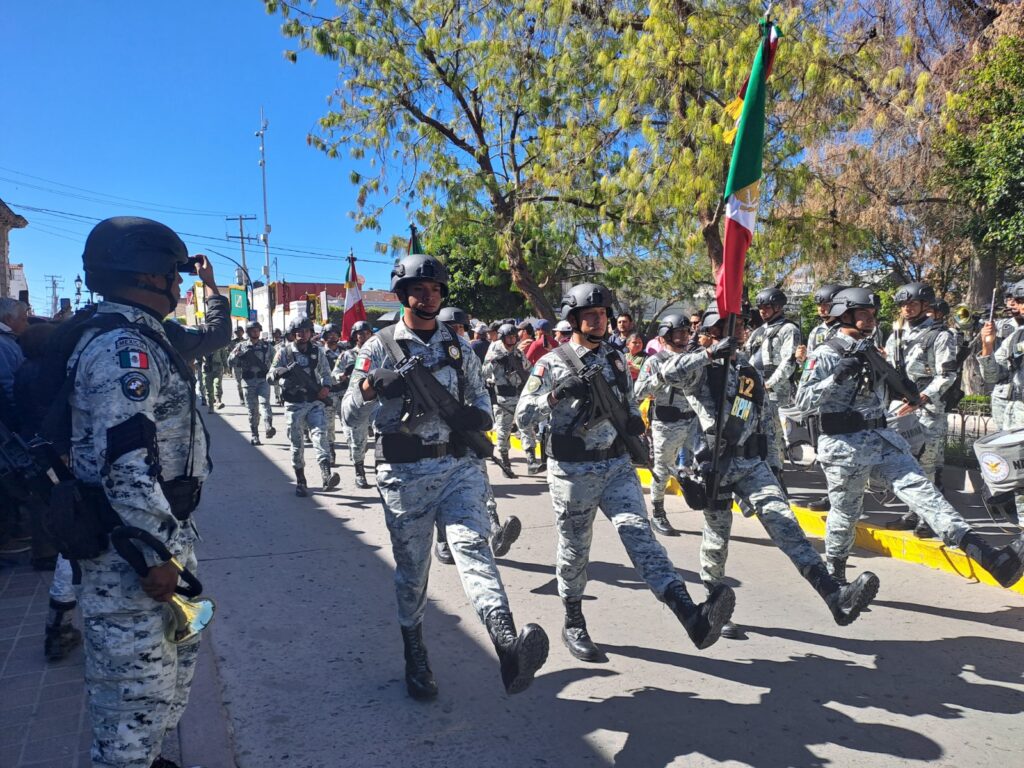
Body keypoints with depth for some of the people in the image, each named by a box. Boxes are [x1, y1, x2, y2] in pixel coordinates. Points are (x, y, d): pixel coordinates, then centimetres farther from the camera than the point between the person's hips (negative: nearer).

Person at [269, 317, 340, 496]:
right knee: (297, 443, 4)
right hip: (294, 404, -1)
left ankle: (326, 476, -28)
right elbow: (270, 376, -2)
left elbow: (326, 373, 17)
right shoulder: (284, 352, 0)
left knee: (320, 435, -17)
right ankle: (300, 481, 17)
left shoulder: (317, 351, 6)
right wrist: (282, 371, -24)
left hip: (315, 402, 1)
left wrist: (326, 386, -4)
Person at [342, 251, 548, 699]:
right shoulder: (380, 347, 1)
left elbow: (480, 397, 20)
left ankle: (507, 646, -37)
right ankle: (415, 658, 29)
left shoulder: (459, 347, 11)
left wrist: (480, 416, -5)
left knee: (472, 545, -20)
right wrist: (368, 387, -24)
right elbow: (349, 416, -1)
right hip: (405, 474, -1)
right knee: (411, 570, 8)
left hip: (459, 465, 2)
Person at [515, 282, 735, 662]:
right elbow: (522, 416, -11)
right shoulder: (552, 363, -6)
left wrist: (635, 420, 6)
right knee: (575, 549, 9)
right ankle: (574, 624, 29)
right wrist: (556, 394, -26)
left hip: (617, 464, 3)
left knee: (637, 531, -14)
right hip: (573, 472, -3)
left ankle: (691, 615, -29)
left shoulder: (615, 357, 9)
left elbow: (629, 399, 24)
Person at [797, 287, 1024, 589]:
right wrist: (835, 377, -27)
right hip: (845, 446, -6)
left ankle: (989, 556, -17)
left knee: (920, 488, -7)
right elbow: (803, 401, -17)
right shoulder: (825, 355, -9)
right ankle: (834, 576, 26)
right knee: (845, 513, 6)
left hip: (882, 438, 6)